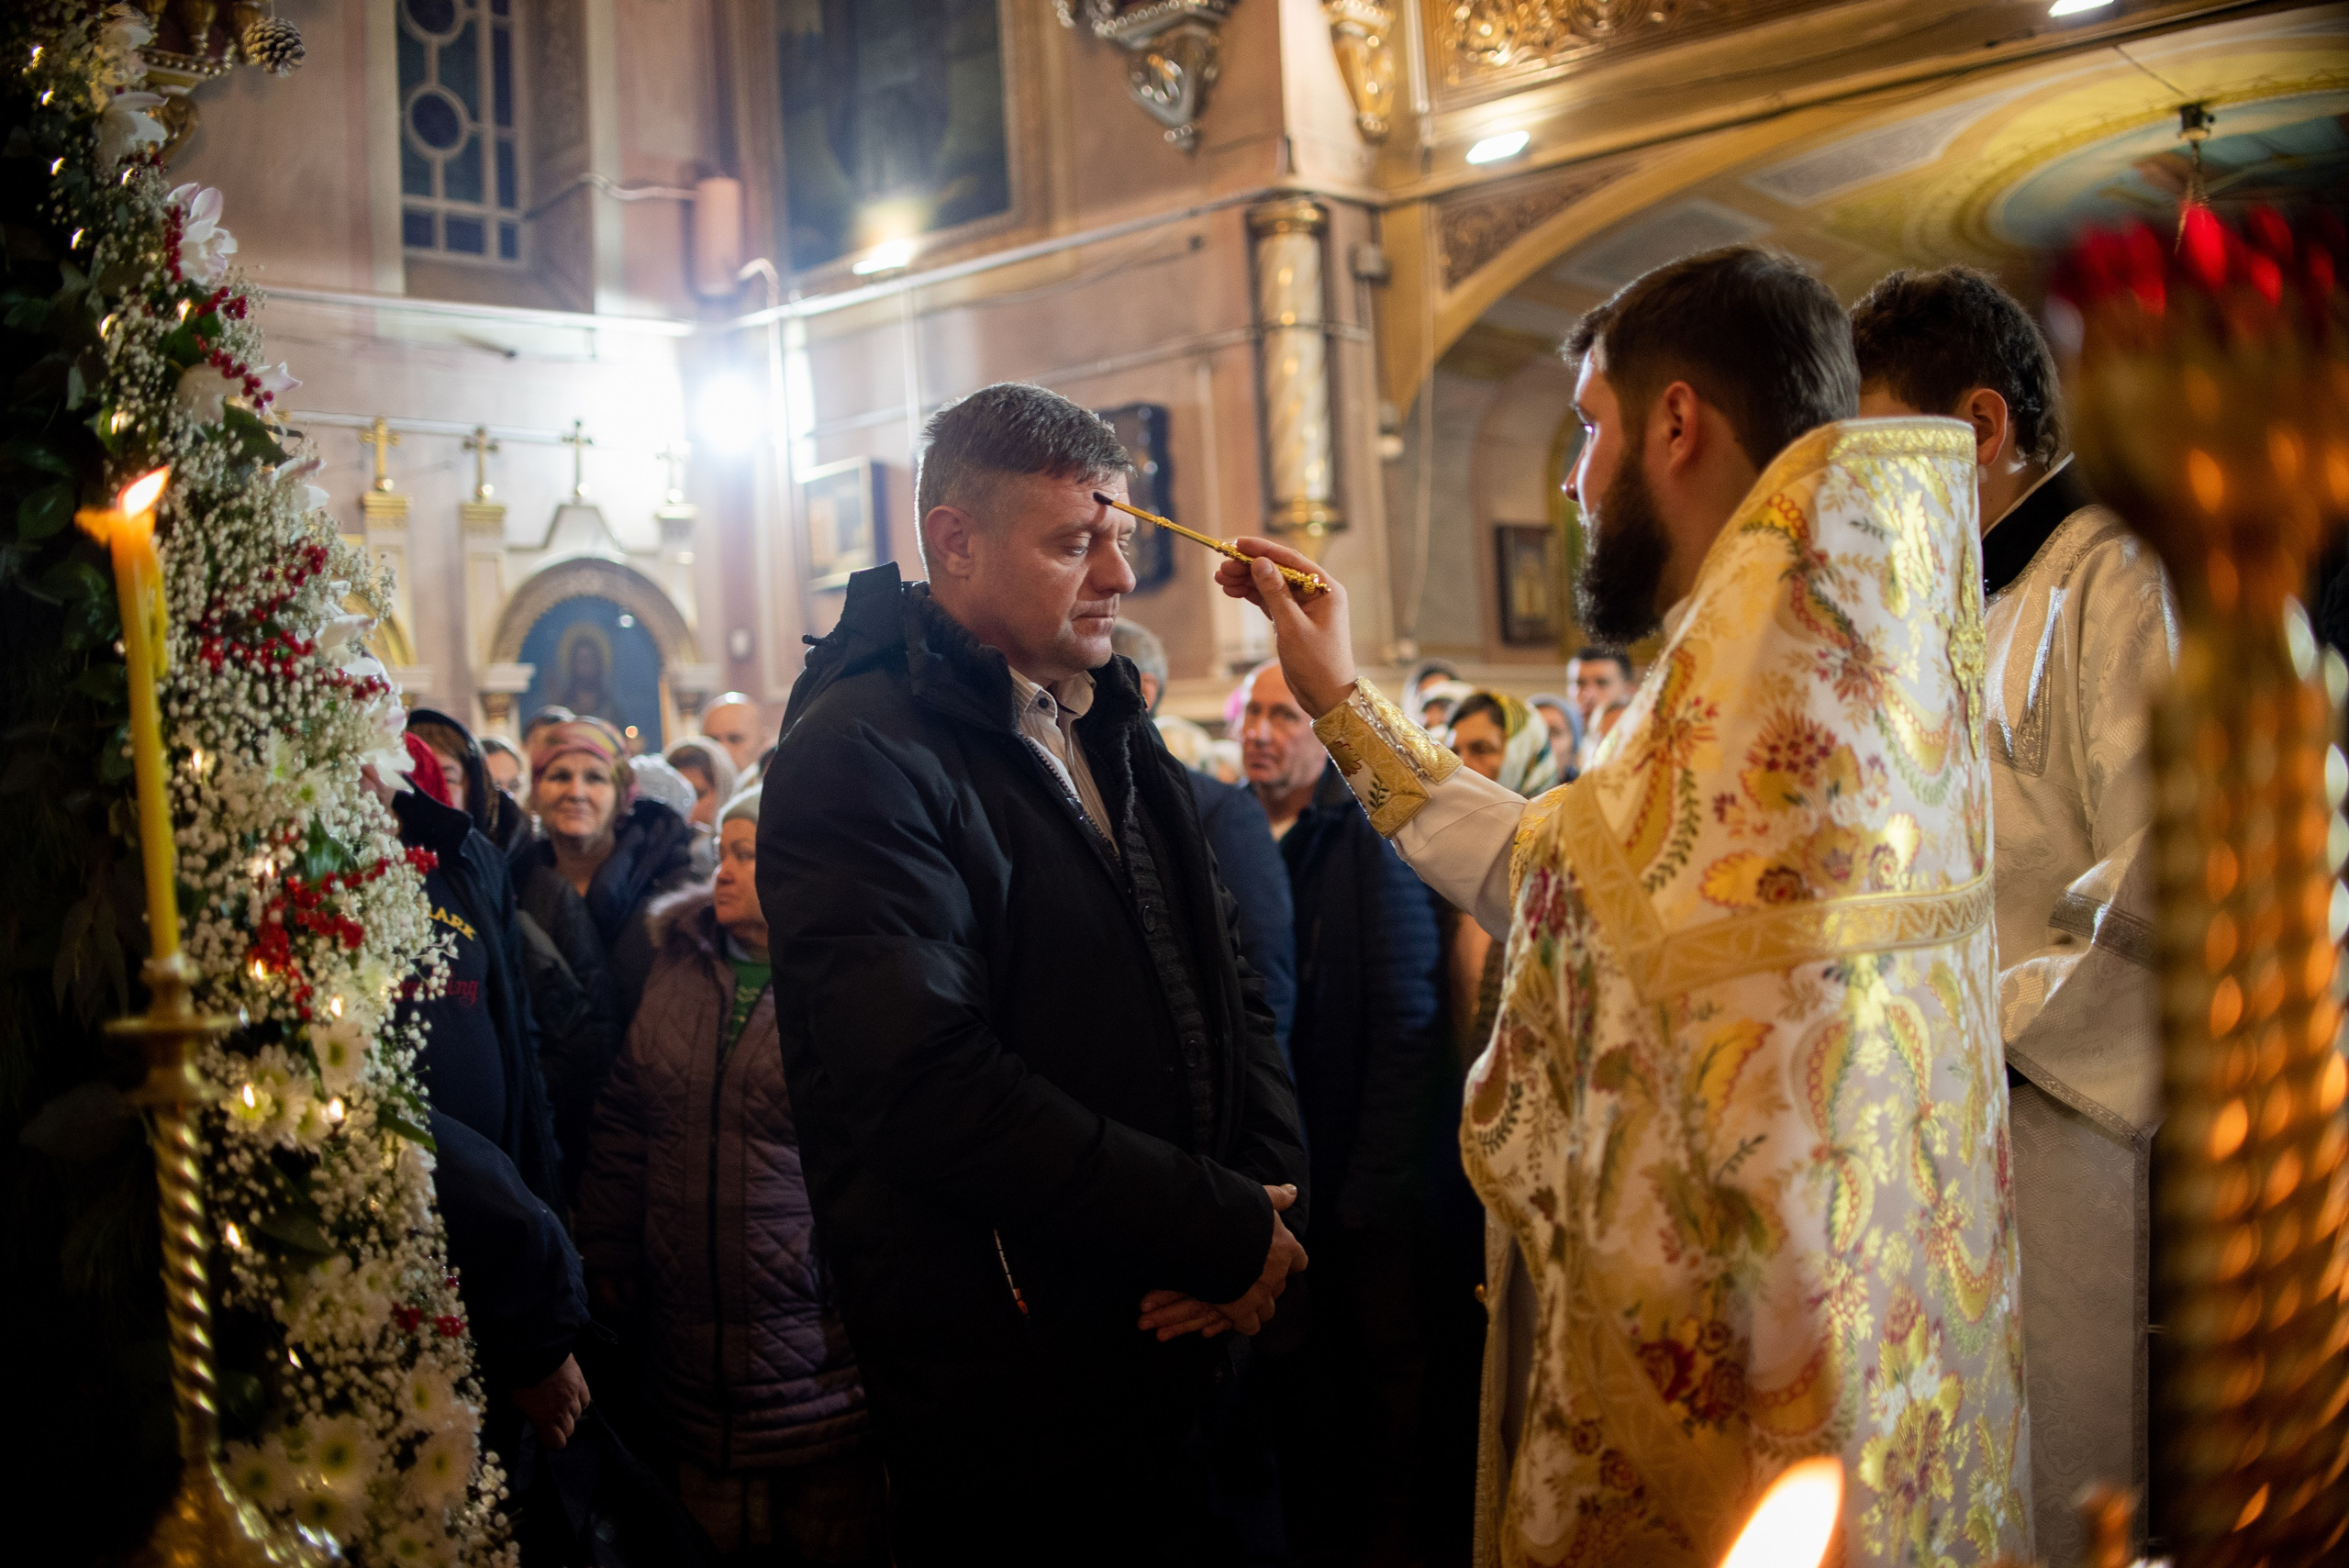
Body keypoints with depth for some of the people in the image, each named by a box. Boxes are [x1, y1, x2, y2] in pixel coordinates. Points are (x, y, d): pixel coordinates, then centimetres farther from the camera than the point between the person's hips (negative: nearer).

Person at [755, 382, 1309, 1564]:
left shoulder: (1113, 732, 13)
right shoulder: (859, 756, -15)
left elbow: (1230, 982, 12)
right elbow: (936, 1089, -25)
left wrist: (1270, 1197, -5)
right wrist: (1223, 1233, -20)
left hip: (1181, 1339, 7)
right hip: (1006, 1370, -7)